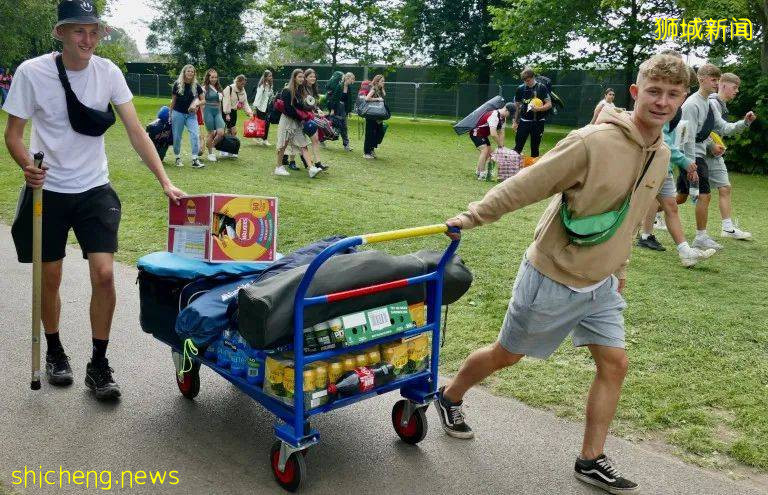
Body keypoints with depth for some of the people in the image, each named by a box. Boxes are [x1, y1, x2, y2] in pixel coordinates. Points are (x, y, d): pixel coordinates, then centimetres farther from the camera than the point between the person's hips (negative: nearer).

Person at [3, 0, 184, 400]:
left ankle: (98, 365, 6)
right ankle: (54, 352, 34)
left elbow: (135, 130, -8)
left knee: (104, 274, -10)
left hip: (95, 190, 1)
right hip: (48, 191, -1)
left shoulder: (107, 72, -6)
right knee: (50, 278, 10)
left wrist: (165, 181, -16)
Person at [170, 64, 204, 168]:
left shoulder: (196, 86, -1)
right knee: (177, 137, 5)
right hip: (178, 113, -1)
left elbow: (203, 100, 5)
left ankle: (195, 159, -15)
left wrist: (196, 104, -16)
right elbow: (173, 100, 4)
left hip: (191, 114, 1)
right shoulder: (177, 84, -3)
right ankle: (178, 158, 22)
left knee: (195, 134, -15)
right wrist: (170, 114, 7)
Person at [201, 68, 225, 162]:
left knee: (221, 133, -7)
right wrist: (203, 115, -17)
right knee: (211, 134, 0)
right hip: (208, 111, -5)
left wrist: (221, 114, 16)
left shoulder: (218, 88, 14)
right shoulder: (205, 88, -3)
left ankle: (213, 146, 20)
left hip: (217, 112, 5)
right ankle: (210, 153, 13)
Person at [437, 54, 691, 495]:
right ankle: (450, 397, 37)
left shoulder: (661, 155, 0)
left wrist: (619, 267, 19)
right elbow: (525, 186, -22)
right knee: (507, 355, 10)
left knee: (615, 364, 3)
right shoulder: (593, 142, -25)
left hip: (602, 285, 7)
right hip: (553, 279, -6)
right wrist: (471, 218, -21)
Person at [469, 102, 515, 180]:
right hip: (475, 132, -10)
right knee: (484, 150, -21)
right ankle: (481, 174, -19)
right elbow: (493, 134, -37)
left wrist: (502, 145, -6)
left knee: (488, 152, 13)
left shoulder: (503, 118, -1)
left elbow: (501, 132, 3)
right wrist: (499, 144, -25)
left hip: (483, 134, 10)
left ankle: (478, 171, 27)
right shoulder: (494, 116, -32)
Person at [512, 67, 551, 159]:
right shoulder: (520, 88, 3)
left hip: (538, 122, -2)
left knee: (535, 148, 6)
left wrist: (538, 108, -24)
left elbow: (549, 104, -6)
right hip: (524, 121, 2)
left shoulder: (542, 88, -5)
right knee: (518, 147, -2)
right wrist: (515, 121, 13)